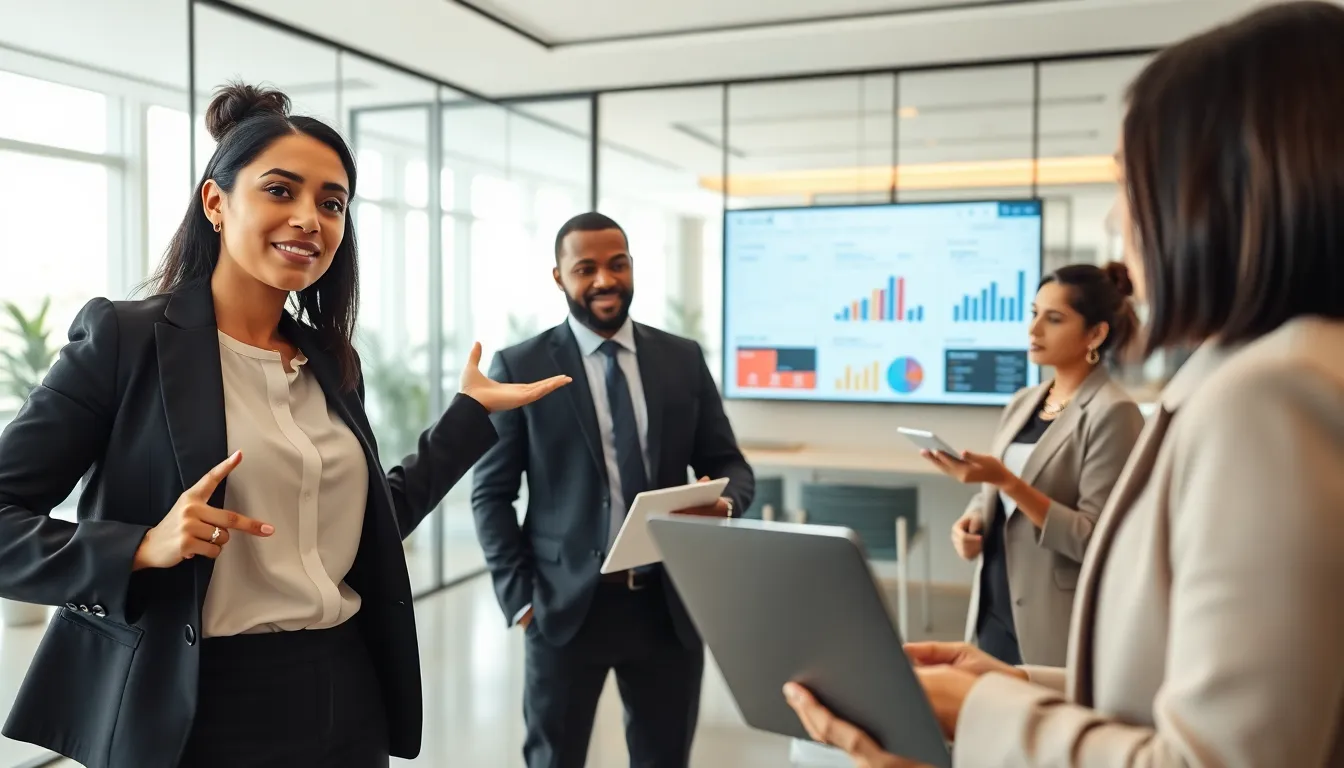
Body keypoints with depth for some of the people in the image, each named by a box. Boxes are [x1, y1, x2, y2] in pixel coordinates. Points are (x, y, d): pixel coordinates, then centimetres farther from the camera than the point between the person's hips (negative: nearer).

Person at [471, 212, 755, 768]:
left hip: (670, 604, 2)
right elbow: (491, 492, -1)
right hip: (566, 605, -2)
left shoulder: (685, 359, 6)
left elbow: (729, 465, 9)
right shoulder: (520, 367, -2)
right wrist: (520, 596, -8)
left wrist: (724, 503, -14)